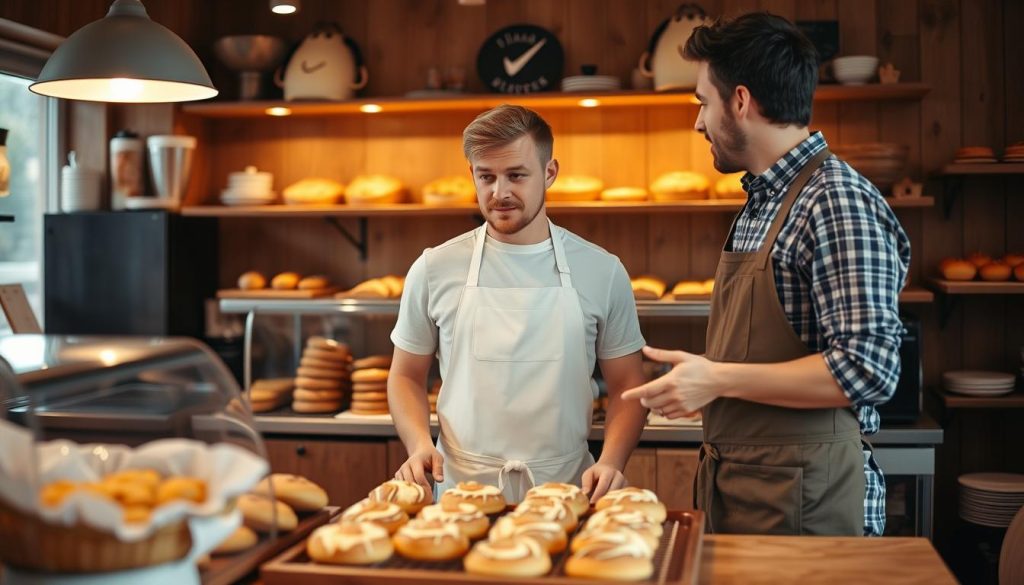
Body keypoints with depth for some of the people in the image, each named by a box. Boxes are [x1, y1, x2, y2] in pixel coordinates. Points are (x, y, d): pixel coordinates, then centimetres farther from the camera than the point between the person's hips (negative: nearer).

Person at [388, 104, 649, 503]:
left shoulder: (602, 271, 4)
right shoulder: (434, 269, 3)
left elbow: (626, 385, 8)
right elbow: (406, 377, 12)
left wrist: (611, 461, -9)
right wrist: (419, 444, -6)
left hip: (566, 494, 0)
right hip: (461, 492, 0)